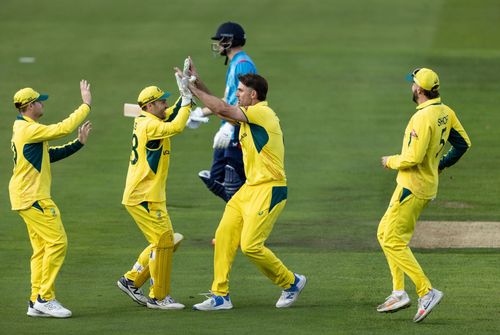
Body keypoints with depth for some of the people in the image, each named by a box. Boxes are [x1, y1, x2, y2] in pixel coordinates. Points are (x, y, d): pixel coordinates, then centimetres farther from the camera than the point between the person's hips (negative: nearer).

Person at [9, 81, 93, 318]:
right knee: (57, 241, -12)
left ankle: (36, 303, 9)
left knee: (42, 248, 10)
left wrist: (78, 143, 13)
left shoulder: (22, 129, 18)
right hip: (33, 197, -11)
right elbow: (63, 129, -21)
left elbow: (49, 154, 21)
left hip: (27, 197, 11)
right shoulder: (29, 129, -15)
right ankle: (45, 298, -12)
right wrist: (86, 105, -11)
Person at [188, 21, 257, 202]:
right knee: (216, 181, 12)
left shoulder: (243, 64, -14)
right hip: (230, 135, 11)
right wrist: (201, 112, 33)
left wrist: (229, 126, -32)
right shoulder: (234, 64, 20)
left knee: (233, 187, -10)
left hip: (240, 134, -11)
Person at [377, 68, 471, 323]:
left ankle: (426, 291, -12)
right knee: (385, 232, 18)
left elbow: (414, 157, -26)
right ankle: (399, 293, 15)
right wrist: (441, 165, 23)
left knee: (393, 240, -7)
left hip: (412, 186, -10)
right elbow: (463, 143, 14)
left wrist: (390, 162, -8)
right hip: (428, 184, 10)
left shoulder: (423, 117, -22)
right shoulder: (445, 112, 6)